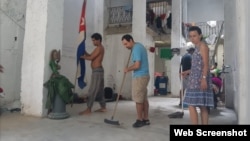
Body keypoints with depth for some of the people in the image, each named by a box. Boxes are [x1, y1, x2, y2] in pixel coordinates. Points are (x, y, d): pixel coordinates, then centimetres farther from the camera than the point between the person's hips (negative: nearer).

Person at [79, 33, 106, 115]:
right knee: (99, 90, 13)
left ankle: (88, 109, -7)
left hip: (97, 71, -10)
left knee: (92, 90, -9)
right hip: (98, 71, 10)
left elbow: (91, 58, -16)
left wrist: (82, 56, -3)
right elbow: (91, 56, 16)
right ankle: (103, 107, 20)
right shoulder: (99, 48, 20)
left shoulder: (99, 48, -11)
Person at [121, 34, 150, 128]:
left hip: (139, 77, -10)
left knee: (138, 99, -3)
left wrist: (127, 69, -8)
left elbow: (137, 65, -24)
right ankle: (146, 119, 18)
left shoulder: (136, 49, -17)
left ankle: (140, 120, 7)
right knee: (144, 98, 12)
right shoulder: (139, 45, 15)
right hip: (144, 76, 10)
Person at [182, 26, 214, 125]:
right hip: (196, 80, 9)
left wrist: (204, 79, -23)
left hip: (200, 80, -9)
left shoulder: (203, 46, -5)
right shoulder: (197, 48, 21)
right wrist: (187, 72, 21)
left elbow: (206, 65, -14)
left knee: (191, 105, -11)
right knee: (202, 106, 8)